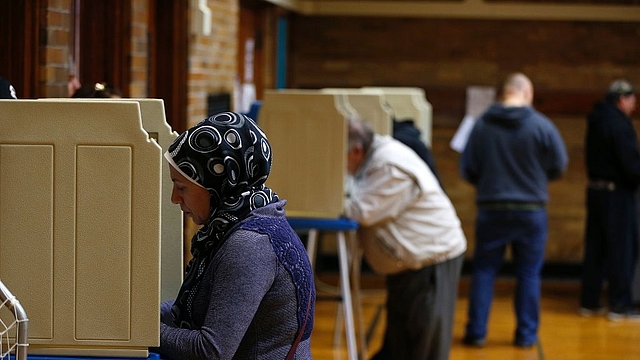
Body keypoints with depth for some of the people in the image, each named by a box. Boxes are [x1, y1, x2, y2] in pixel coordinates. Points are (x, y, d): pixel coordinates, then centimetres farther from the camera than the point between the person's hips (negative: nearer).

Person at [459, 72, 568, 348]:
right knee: (528, 274, 8)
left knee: (483, 270, 10)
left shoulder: (481, 125, -6)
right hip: (531, 210, -1)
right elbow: (559, 167, -3)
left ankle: (476, 331, 9)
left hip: (491, 208, 1)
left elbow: (467, 169, -2)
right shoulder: (542, 125, -10)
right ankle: (526, 334, 11)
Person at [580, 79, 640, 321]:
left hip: (596, 190, 8)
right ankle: (619, 305, -1)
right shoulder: (619, 124, -17)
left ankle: (589, 302, 17)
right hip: (618, 193, -8)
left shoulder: (596, 122, 11)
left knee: (595, 249, 12)